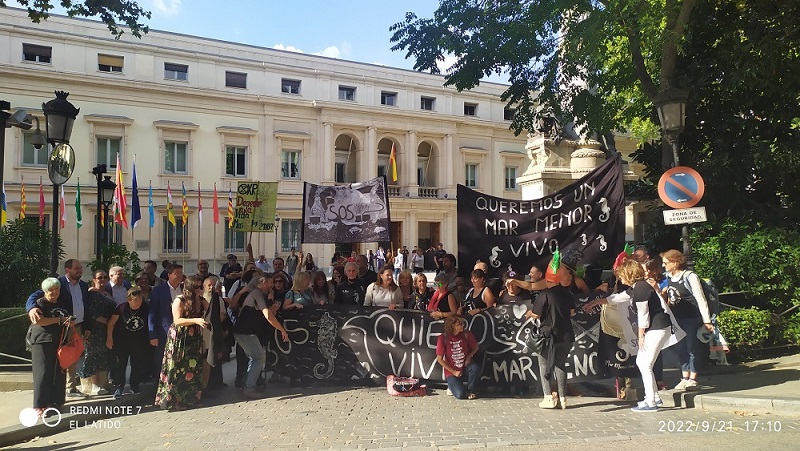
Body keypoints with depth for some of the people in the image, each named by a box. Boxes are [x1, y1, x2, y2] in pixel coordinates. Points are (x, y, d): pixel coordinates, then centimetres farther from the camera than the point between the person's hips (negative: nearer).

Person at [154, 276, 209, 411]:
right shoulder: (179, 301, -13)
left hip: (195, 340, 5)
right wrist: (195, 320, -28)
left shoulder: (202, 301, 2)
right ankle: (172, 399, 14)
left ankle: (191, 398, 20)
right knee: (177, 370, 3)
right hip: (179, 340, -5)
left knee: (193, 369, 8)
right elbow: (177, 321, -20)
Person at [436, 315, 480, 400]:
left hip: (465, 367, 3)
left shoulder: (466, 334, -9)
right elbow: (439, 359, -10)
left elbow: (475, 348, 8)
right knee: (460, 395, -22)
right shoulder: (443, 338, -16)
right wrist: (454, 372, -11)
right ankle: (452, 384, 15)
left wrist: (469, 356, -12)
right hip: (451, 372, -2)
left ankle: (471, 391, -5)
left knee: (476, 367, -32)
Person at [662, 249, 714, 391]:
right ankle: (685, 378, 20)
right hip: (677, 319, 7)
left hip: (692, 319, -7)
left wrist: (706, 321, -13)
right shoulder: (669, 278, 7)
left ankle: (692, 379, 9)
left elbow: (701, 299, -13)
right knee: (680, 349, 11)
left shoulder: (689, 276, -14)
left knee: (692, 348, 0)